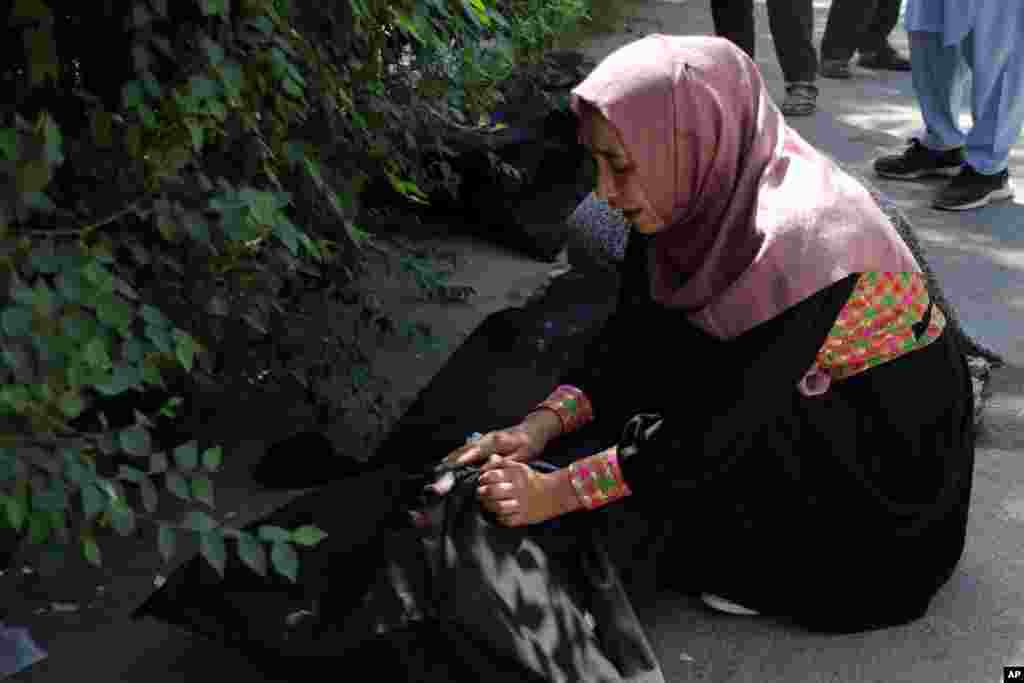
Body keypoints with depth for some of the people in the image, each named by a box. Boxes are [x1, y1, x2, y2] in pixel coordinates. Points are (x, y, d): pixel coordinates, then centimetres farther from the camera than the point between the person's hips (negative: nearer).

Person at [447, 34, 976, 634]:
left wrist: (557, 493, -27)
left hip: (890, 444, -8)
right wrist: (539, 428, -16)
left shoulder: (796, 235, -33)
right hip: (795, 398, 8)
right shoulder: (709, 191, -10)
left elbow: (720, 423, -30)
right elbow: (632, 337, -3)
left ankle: (768, 570, -1)